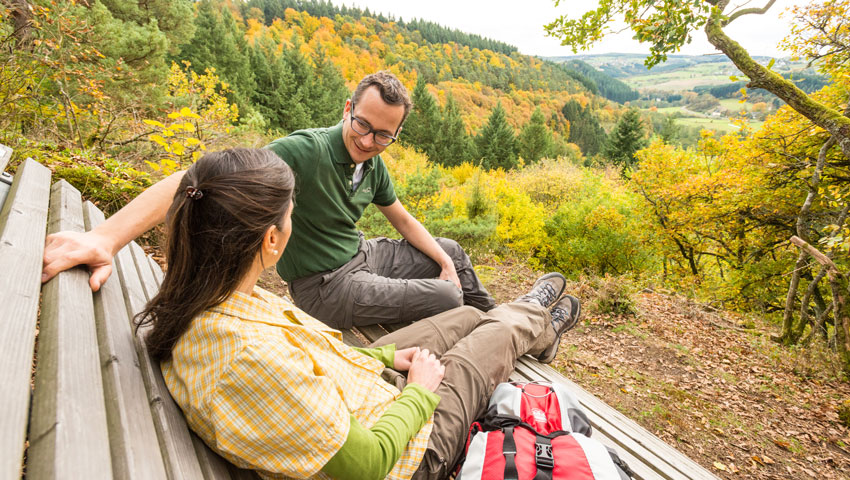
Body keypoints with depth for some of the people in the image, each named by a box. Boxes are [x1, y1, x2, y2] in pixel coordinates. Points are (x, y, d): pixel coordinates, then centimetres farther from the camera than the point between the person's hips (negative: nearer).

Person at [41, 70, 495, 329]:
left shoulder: (373, 165, -3)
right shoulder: (306, 151, -28)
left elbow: (403, 220, 11)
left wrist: (445, 263, 5)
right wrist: (105, 237, -51)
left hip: (362, 254, 8)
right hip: (329, 285, -8)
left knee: (452, 251, 18)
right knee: (447, 299, -8)